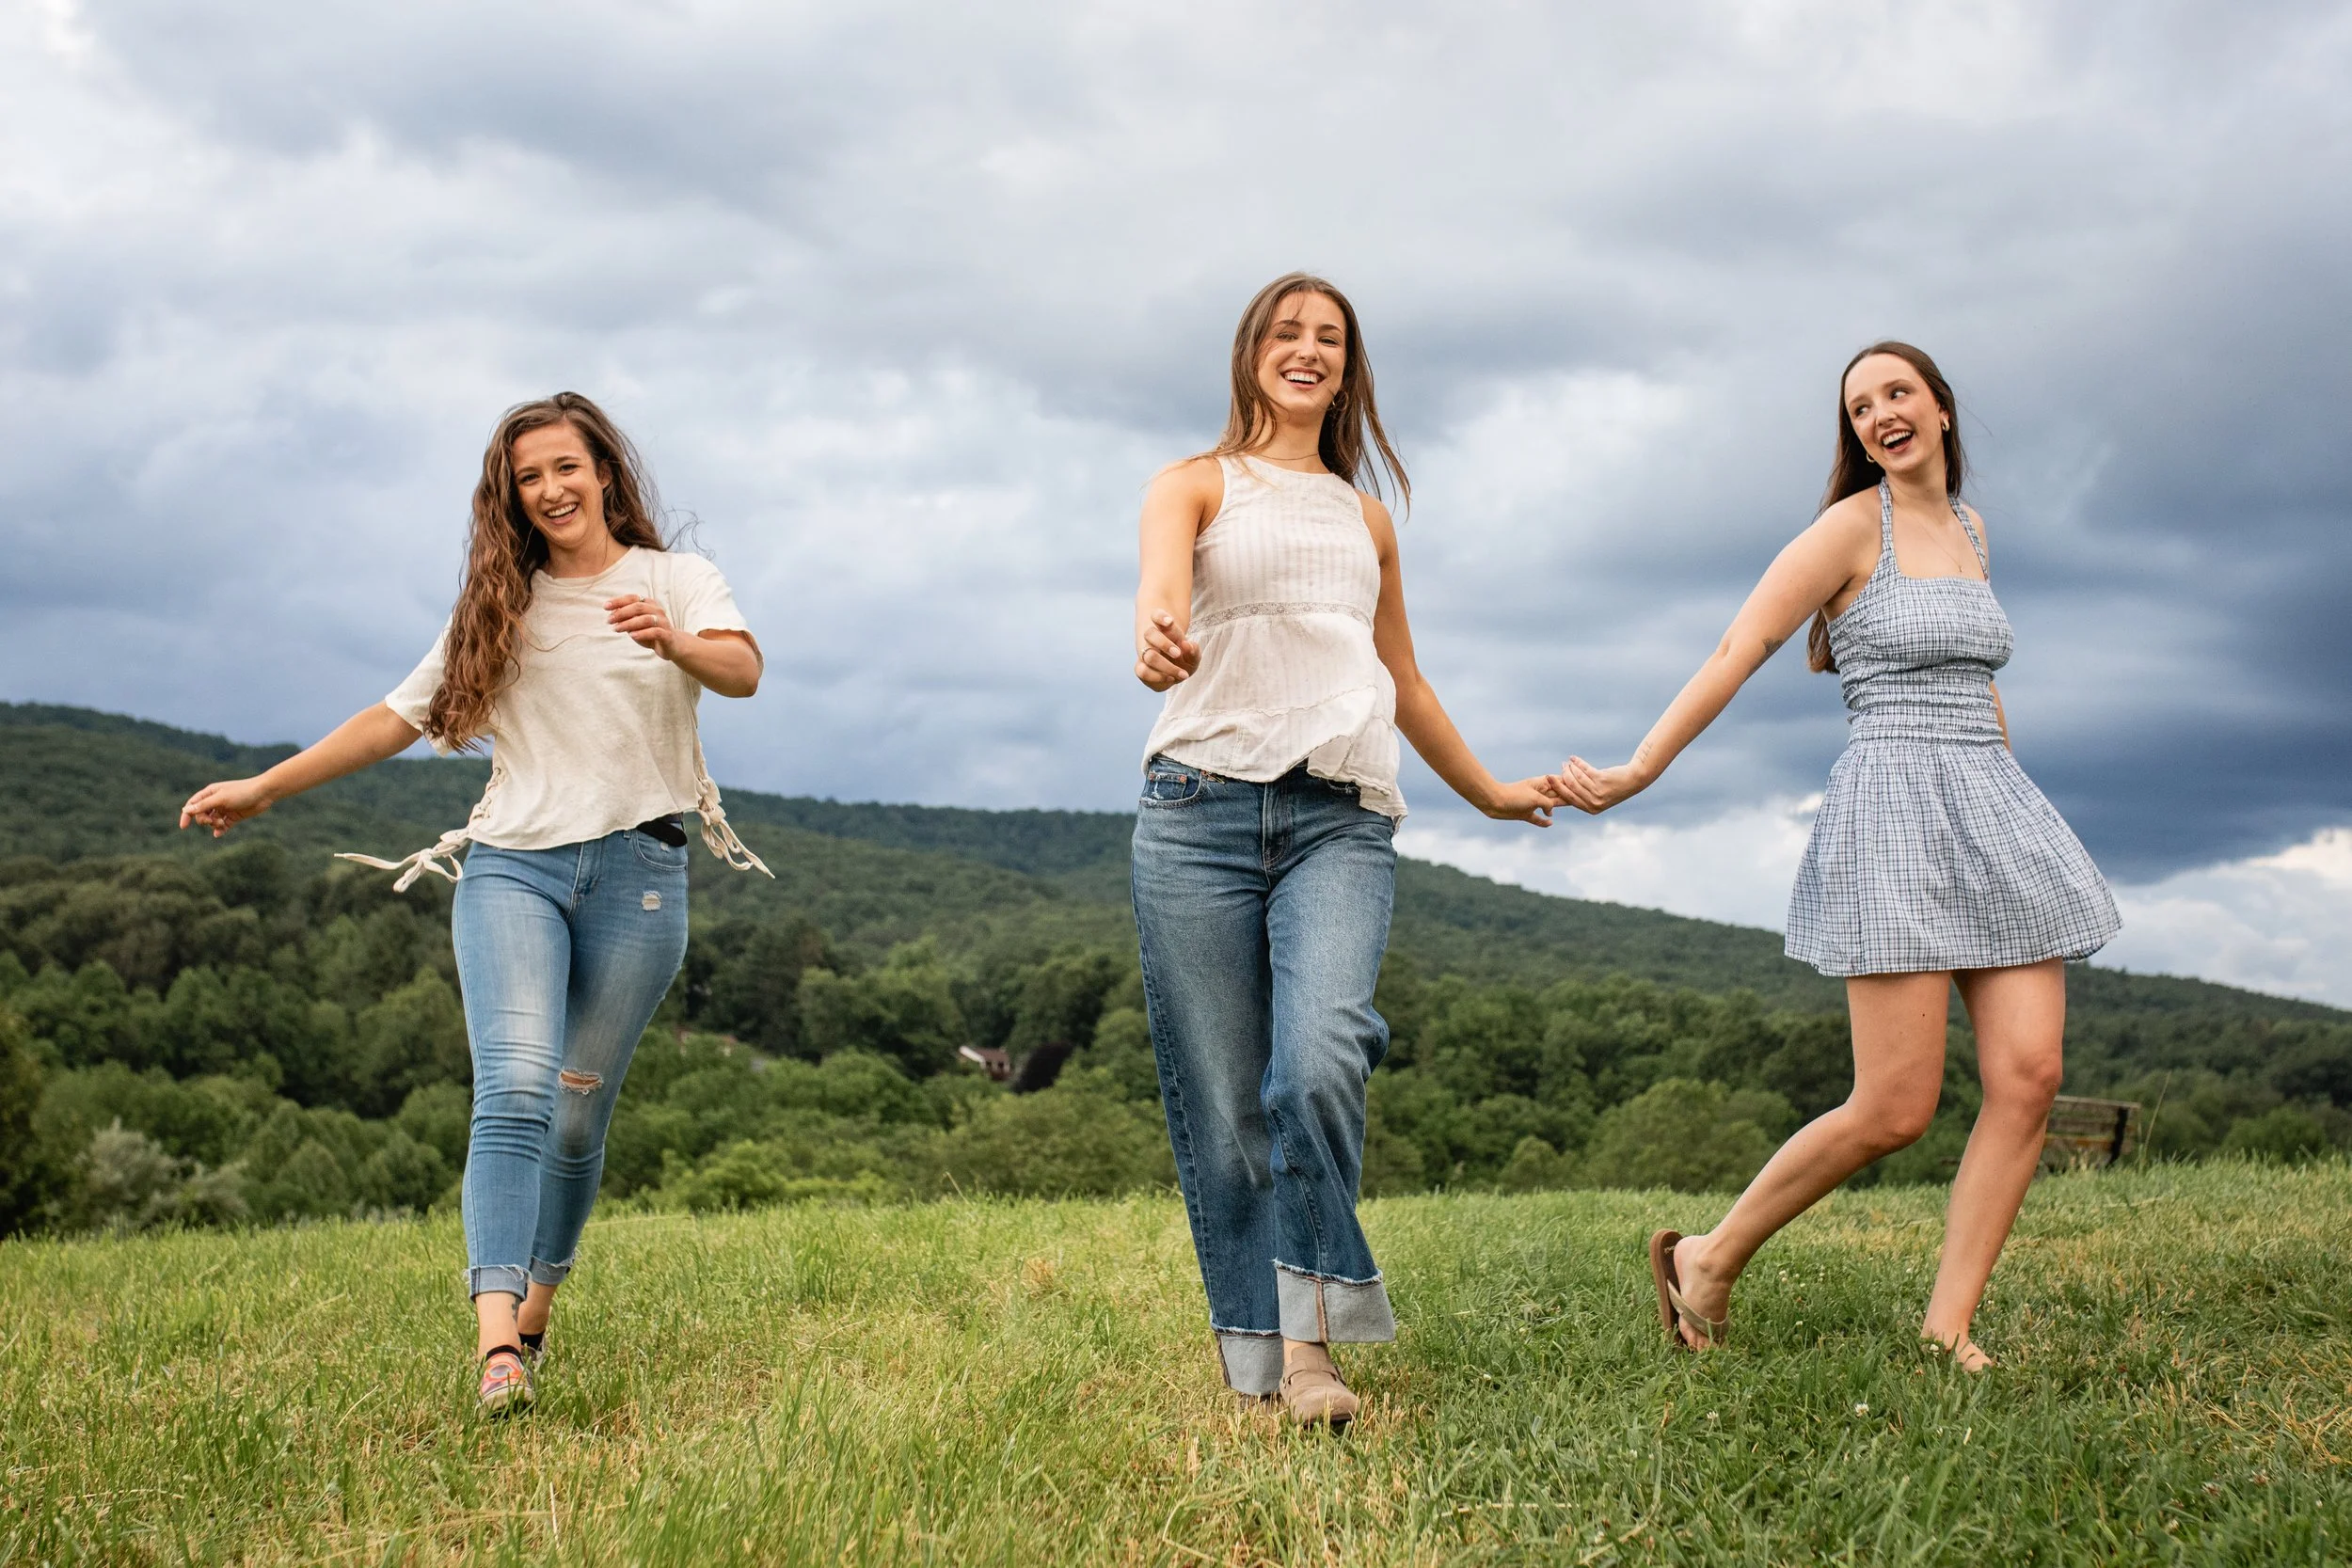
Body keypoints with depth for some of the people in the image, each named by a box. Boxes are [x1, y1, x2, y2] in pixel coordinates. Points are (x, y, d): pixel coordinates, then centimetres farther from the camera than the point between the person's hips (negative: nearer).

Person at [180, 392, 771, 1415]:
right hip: (511, 866, 1)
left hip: (635, 870, -1)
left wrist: (674, 643, -37)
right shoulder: (500, 608, 17)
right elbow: (401, 717, 21)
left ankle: (536, 1310, 24)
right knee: (515, 1088, -19)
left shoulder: (674, 580, 6)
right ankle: (497, 1352, -29)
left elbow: (743, 670, -14)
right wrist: (264, 790, 20)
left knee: (577, 1114, 3)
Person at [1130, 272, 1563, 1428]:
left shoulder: (1366, 517, 25)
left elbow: (1402, 680, 35)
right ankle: (1255, 1360, 8)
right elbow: (1162, 578, -12)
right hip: (1202, 803, -2)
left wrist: (1487, 793, 43)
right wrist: (1158, 635, -36)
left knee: (1321, 1059, -23)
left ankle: (1311, 1335, -13)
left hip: (1342, 820, 2)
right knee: (1220, 1105, -3)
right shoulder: (1198, 485, 12)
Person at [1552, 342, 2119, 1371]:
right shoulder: (1852, 528, -2)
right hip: (1893, 812, -7)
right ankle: (1710, 1259, 8)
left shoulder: (1967, 531, 19)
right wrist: (1638, 772, -16)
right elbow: (1736, 652, -9)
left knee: (2029, 1074, -7)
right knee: (1894, 1110, -11)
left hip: (1995, 812, 7)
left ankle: (1946, 1331, -2)